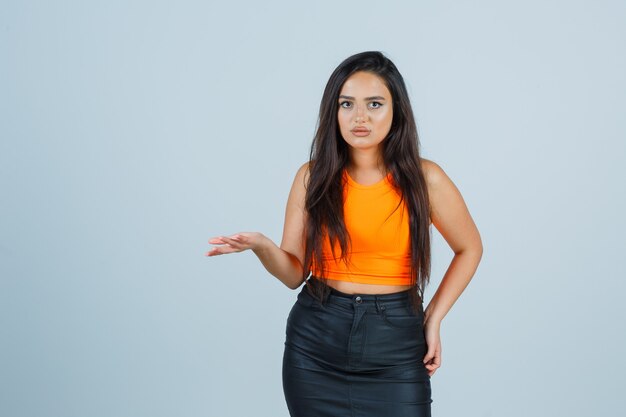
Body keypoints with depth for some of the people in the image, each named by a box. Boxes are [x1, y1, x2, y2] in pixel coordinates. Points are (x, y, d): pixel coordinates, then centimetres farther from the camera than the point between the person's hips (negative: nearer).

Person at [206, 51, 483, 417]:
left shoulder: (424, 178, -6)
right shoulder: (313, 176, -2)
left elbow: (469, 249, 9)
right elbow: (295, 272, 0)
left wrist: (434, 318, 2)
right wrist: (262, 246, -21)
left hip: (395, 347, -1)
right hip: (315, 344, 2)